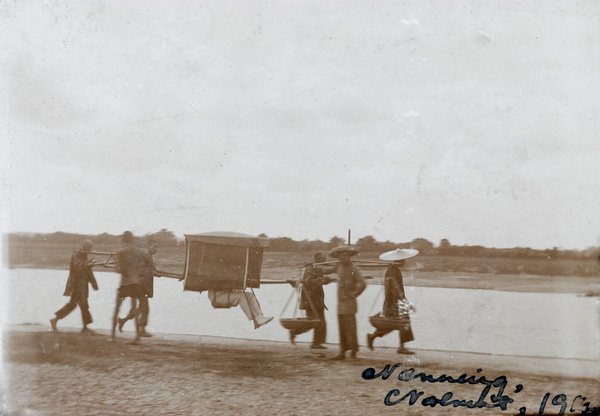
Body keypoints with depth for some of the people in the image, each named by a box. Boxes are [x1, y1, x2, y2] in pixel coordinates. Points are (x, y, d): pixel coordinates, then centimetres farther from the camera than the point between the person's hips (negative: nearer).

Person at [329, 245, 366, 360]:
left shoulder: (353, 269, -11)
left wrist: (353, 294, -13)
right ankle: (342, 352, 15)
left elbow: (362, 284, -19)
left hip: (349, 303, -7)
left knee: (350, 328, -6)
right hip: (340, 303, 7)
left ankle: (353, 351, 2)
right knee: (342, 329, 10)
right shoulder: (339, 267, 11)